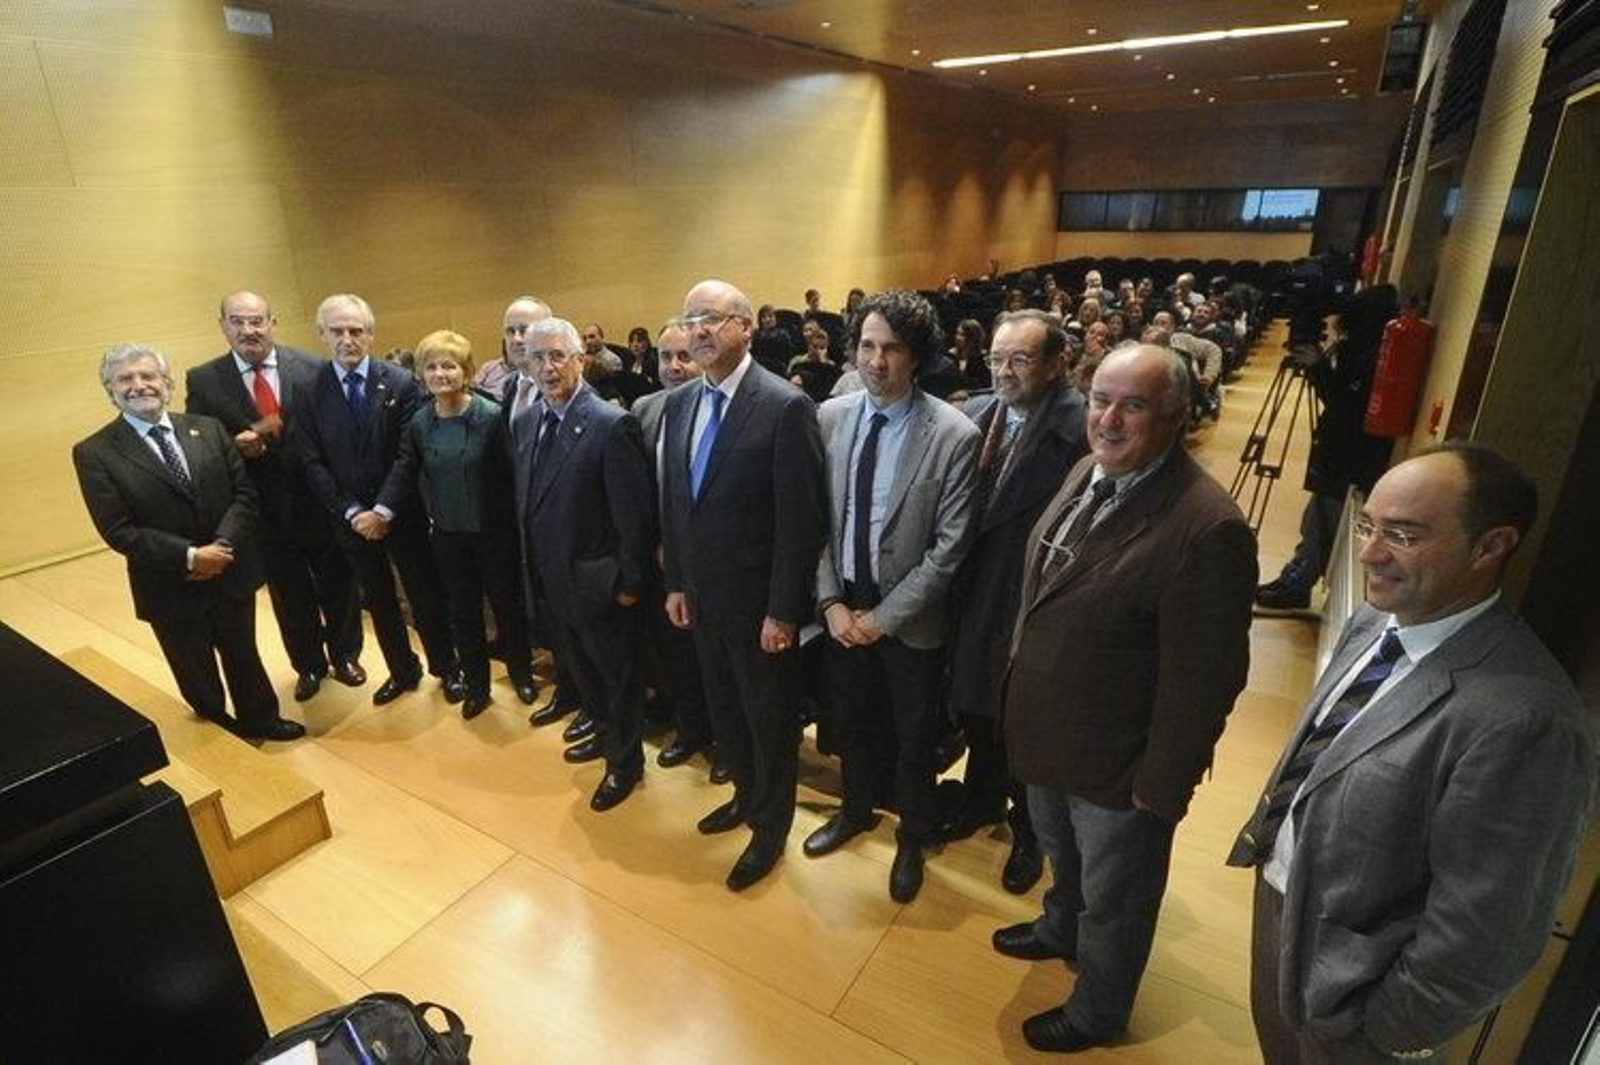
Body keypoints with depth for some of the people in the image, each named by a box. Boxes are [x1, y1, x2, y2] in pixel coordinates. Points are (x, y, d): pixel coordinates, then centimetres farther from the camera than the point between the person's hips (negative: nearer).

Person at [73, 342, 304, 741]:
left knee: (243, 656, 20)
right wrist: (190, 556, -21)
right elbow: (118, 531, -14)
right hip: (171, 589, -2)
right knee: (197, 675, 18)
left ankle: (262, 719, 41)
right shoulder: (94, 453, -9)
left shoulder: (209, 429, -1)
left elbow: (245, 492, -3)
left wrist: (223, 545, -17)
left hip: (232, 573, 2)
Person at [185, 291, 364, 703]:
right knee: (290, 596, 17)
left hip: (320, 500, -1)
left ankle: (345, 654, 39)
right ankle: (308, 665, 38)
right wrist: (234, 446, -21)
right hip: (266, 510, 1)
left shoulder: (312, 368, -7)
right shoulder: (202, 380, -4)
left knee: (338, 585, 15)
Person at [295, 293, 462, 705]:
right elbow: (313, 464, -3)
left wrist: (383, 511, -16)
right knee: (378, 599, 15)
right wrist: (352, 513, -11)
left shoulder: (400, 384, -8)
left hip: (401, 514, -2)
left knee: (426, 594, 9)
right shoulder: (310, 389, -3)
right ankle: (402, 671, 33)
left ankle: (446, 668, 27)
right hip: (350, 518, 2)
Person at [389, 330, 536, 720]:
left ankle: (521, 673, 34)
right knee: (462, 610, 14)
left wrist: (515, 524, -17)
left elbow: (509, 475, -16)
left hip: (493, 530, -3)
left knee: (507, 603, 13)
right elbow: (404, 473, -2)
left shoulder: (491, 416, -15)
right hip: (447, 534, 4)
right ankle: (476, 685, 30)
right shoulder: (419, 423, -2)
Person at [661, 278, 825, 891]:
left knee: (769, 716, 13)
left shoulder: (786, 407, -18)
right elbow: (670, 501, 10)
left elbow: (800, 519, -18)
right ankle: (746, 794, 48)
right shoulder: (680, 403, 4)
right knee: (723, 708, 23)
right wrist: (676, 582, 9)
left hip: (757, 601, -6)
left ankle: (770, 827, 36)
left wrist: (783, 610, -17)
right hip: (701, 596, 7)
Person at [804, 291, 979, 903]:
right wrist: (831, 601, -8)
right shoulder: (830, 418, -5)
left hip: (908, 616, -3)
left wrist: (884, 616, -15)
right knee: (852, 719, 24)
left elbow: (948, 548, -16)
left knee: (914, 736, 17)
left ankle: (913, 837, 43)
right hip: (842, 606, 4)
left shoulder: (954, 435, -18)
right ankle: (856, 810, 51)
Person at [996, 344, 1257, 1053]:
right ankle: (1060, 930, 63)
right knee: (1062, 855, 34)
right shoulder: (1089, 472, -4)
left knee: (1112, 899, 21)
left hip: (1118, 766, -7)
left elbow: (1203, 679, -24)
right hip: (1046, 735, 7)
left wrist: (1161, 787, -16)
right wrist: (1019, 682, 13)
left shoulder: (1208, 528, -29)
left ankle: (1096, 1012, 49)